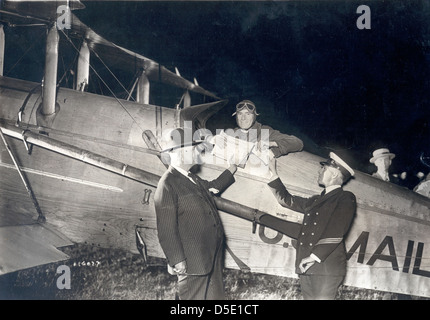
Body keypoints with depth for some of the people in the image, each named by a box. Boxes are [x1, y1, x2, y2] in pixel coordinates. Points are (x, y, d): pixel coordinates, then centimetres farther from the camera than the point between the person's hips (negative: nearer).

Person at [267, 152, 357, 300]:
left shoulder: (346, 198, 3)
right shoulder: (315, 201, 25)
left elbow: (337, 231, -9)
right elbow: (287, 200, 34)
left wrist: (315, 256, -16)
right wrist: (273, 173, 34)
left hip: (327, 266, -6)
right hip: (306, 267, 7)